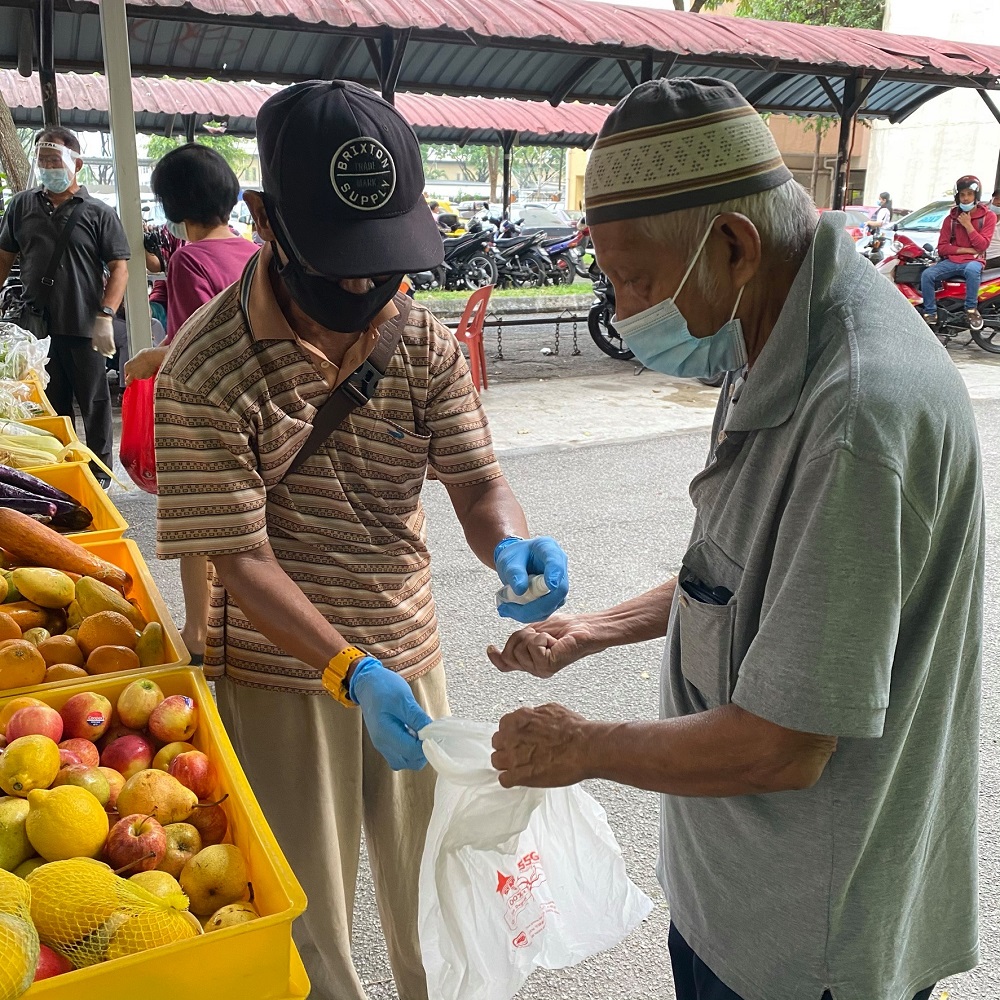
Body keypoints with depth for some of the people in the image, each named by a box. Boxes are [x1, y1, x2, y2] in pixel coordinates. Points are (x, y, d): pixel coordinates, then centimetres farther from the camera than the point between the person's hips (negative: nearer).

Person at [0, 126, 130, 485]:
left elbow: (119, 267, -3)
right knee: (50, 406, 12)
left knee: (94, 404, 5)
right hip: (34, 328, 3)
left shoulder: (98, 212, 0)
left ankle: (100, 472, 17)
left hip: (83, 328, -3)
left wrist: (105, 315, -13)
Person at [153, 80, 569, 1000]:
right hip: (280, 674, -4)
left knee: (425, 882, 23)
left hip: (408, 649, 4)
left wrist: (511, 545, -30)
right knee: (309, 901, 16)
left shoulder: (426, 344, -6)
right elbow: (240, 557, -20)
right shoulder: (207, 368, -20)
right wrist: (352, 670, -31)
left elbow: (477, 480, -7)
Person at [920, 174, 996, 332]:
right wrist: (966, 250, -8)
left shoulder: (988, 217, 3)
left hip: (974, 261, -3)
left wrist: (967, 225, -11)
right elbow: (942, 248, 4)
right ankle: (930, 314, -19)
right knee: (927, 275, -26)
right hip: (951, 261, 3)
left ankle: (971, 310, -24)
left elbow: (982, 245, -8)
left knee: (972, 270, -41)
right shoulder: (951, 218, 10)